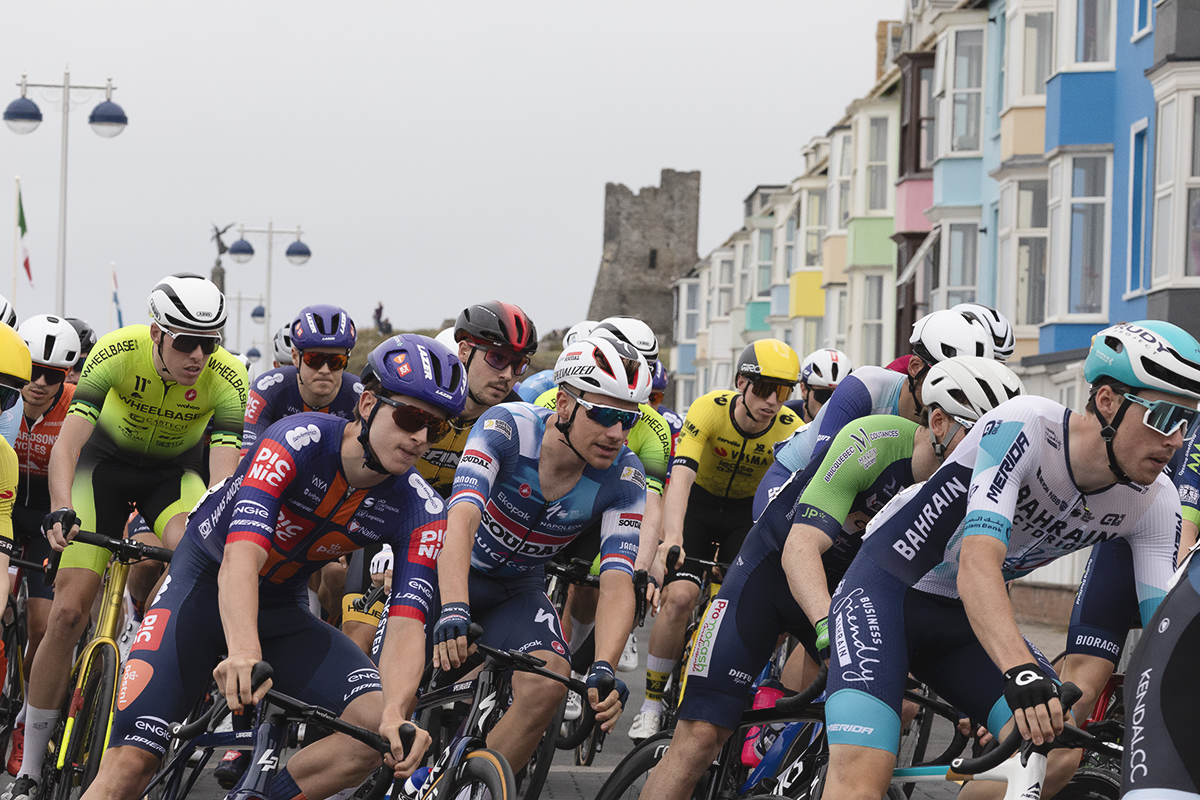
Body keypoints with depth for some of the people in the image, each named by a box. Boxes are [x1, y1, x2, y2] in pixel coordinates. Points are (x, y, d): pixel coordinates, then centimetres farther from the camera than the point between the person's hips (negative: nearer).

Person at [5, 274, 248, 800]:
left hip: (177, 471, 1)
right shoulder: (119, 351, -29)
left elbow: (224, 473, -30)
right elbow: (66, 445, -32)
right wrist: (60, 512, -48)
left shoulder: (227, 378, -26)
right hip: (109, 462, -1)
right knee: (69, 610, -12)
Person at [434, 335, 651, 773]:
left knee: (548, 685, -26)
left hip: (519, 588, 2)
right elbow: (462, 519, -40)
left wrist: (603, 669, -43)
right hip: (455, 571, -2)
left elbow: (616, 583, -25)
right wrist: (454, 613, -57)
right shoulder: (507, 428, -28)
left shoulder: (623, 478, -19)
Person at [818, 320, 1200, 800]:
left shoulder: (1155, 503, -11)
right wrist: (1022, 672, -56)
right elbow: (976, 567, -40)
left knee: (1056, 754, -15)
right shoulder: (1025, 426, -29)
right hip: (886, 592, -6)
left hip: (959, 619, 6)